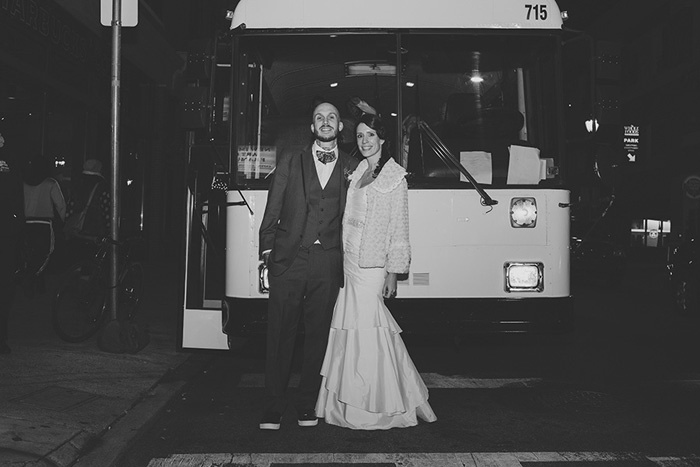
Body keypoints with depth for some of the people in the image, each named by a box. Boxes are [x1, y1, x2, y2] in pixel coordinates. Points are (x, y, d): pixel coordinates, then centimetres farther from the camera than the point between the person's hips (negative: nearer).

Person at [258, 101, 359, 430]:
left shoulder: (352, 169, 12)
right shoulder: (290, 163, 12)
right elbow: (272, 210, 8)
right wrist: (266, 249, -1)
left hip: (328, 262, 1)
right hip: (288, 258, -1)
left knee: (318, 335, 4)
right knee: (280, 334, -2)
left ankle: (307, 406, 15)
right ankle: (273, 409, 6)